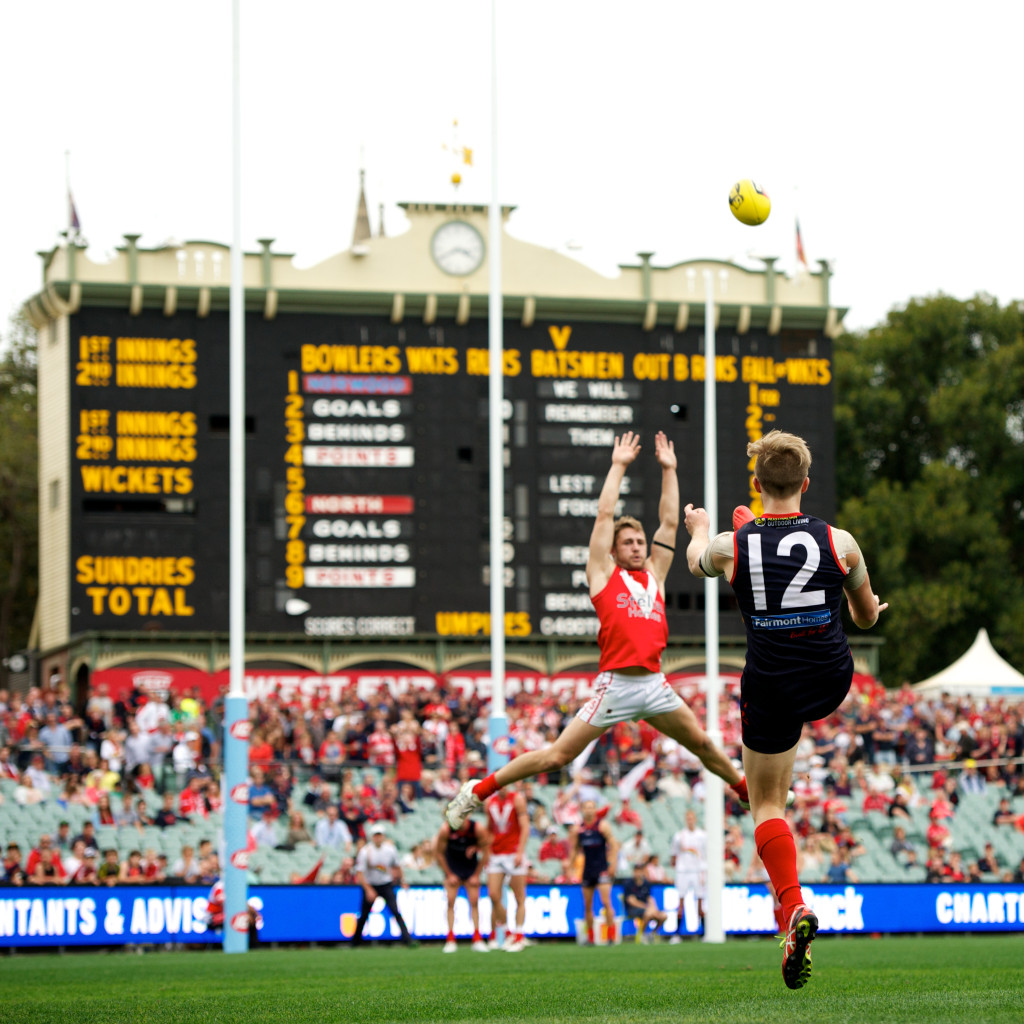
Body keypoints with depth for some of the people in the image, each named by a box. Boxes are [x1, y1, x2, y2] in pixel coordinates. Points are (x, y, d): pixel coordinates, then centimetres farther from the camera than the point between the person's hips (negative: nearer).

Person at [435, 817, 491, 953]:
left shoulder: (478, 829, -21)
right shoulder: (445, 830, -22)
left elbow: (485, 852, -8)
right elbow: (440, 853, -8)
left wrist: (476, 875, -6)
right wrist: (449, 875, -7)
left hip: (471, 868, 1)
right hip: (452, 869, 0)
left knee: (474, 902, -6)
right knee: (450, 901, -10)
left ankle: (477, 940, -3)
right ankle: (450, 940, -8)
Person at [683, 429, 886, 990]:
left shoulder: (731, 547, -12)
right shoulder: (839, 542, -10)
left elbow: (696, 560, 15)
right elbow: (867, 615, 7)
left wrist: (700, 530, 39)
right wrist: (873, 608, 33)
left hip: (770, 687, -2)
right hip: (833, 681, 2)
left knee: (766, 804, 8)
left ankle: (794, 906, -13)